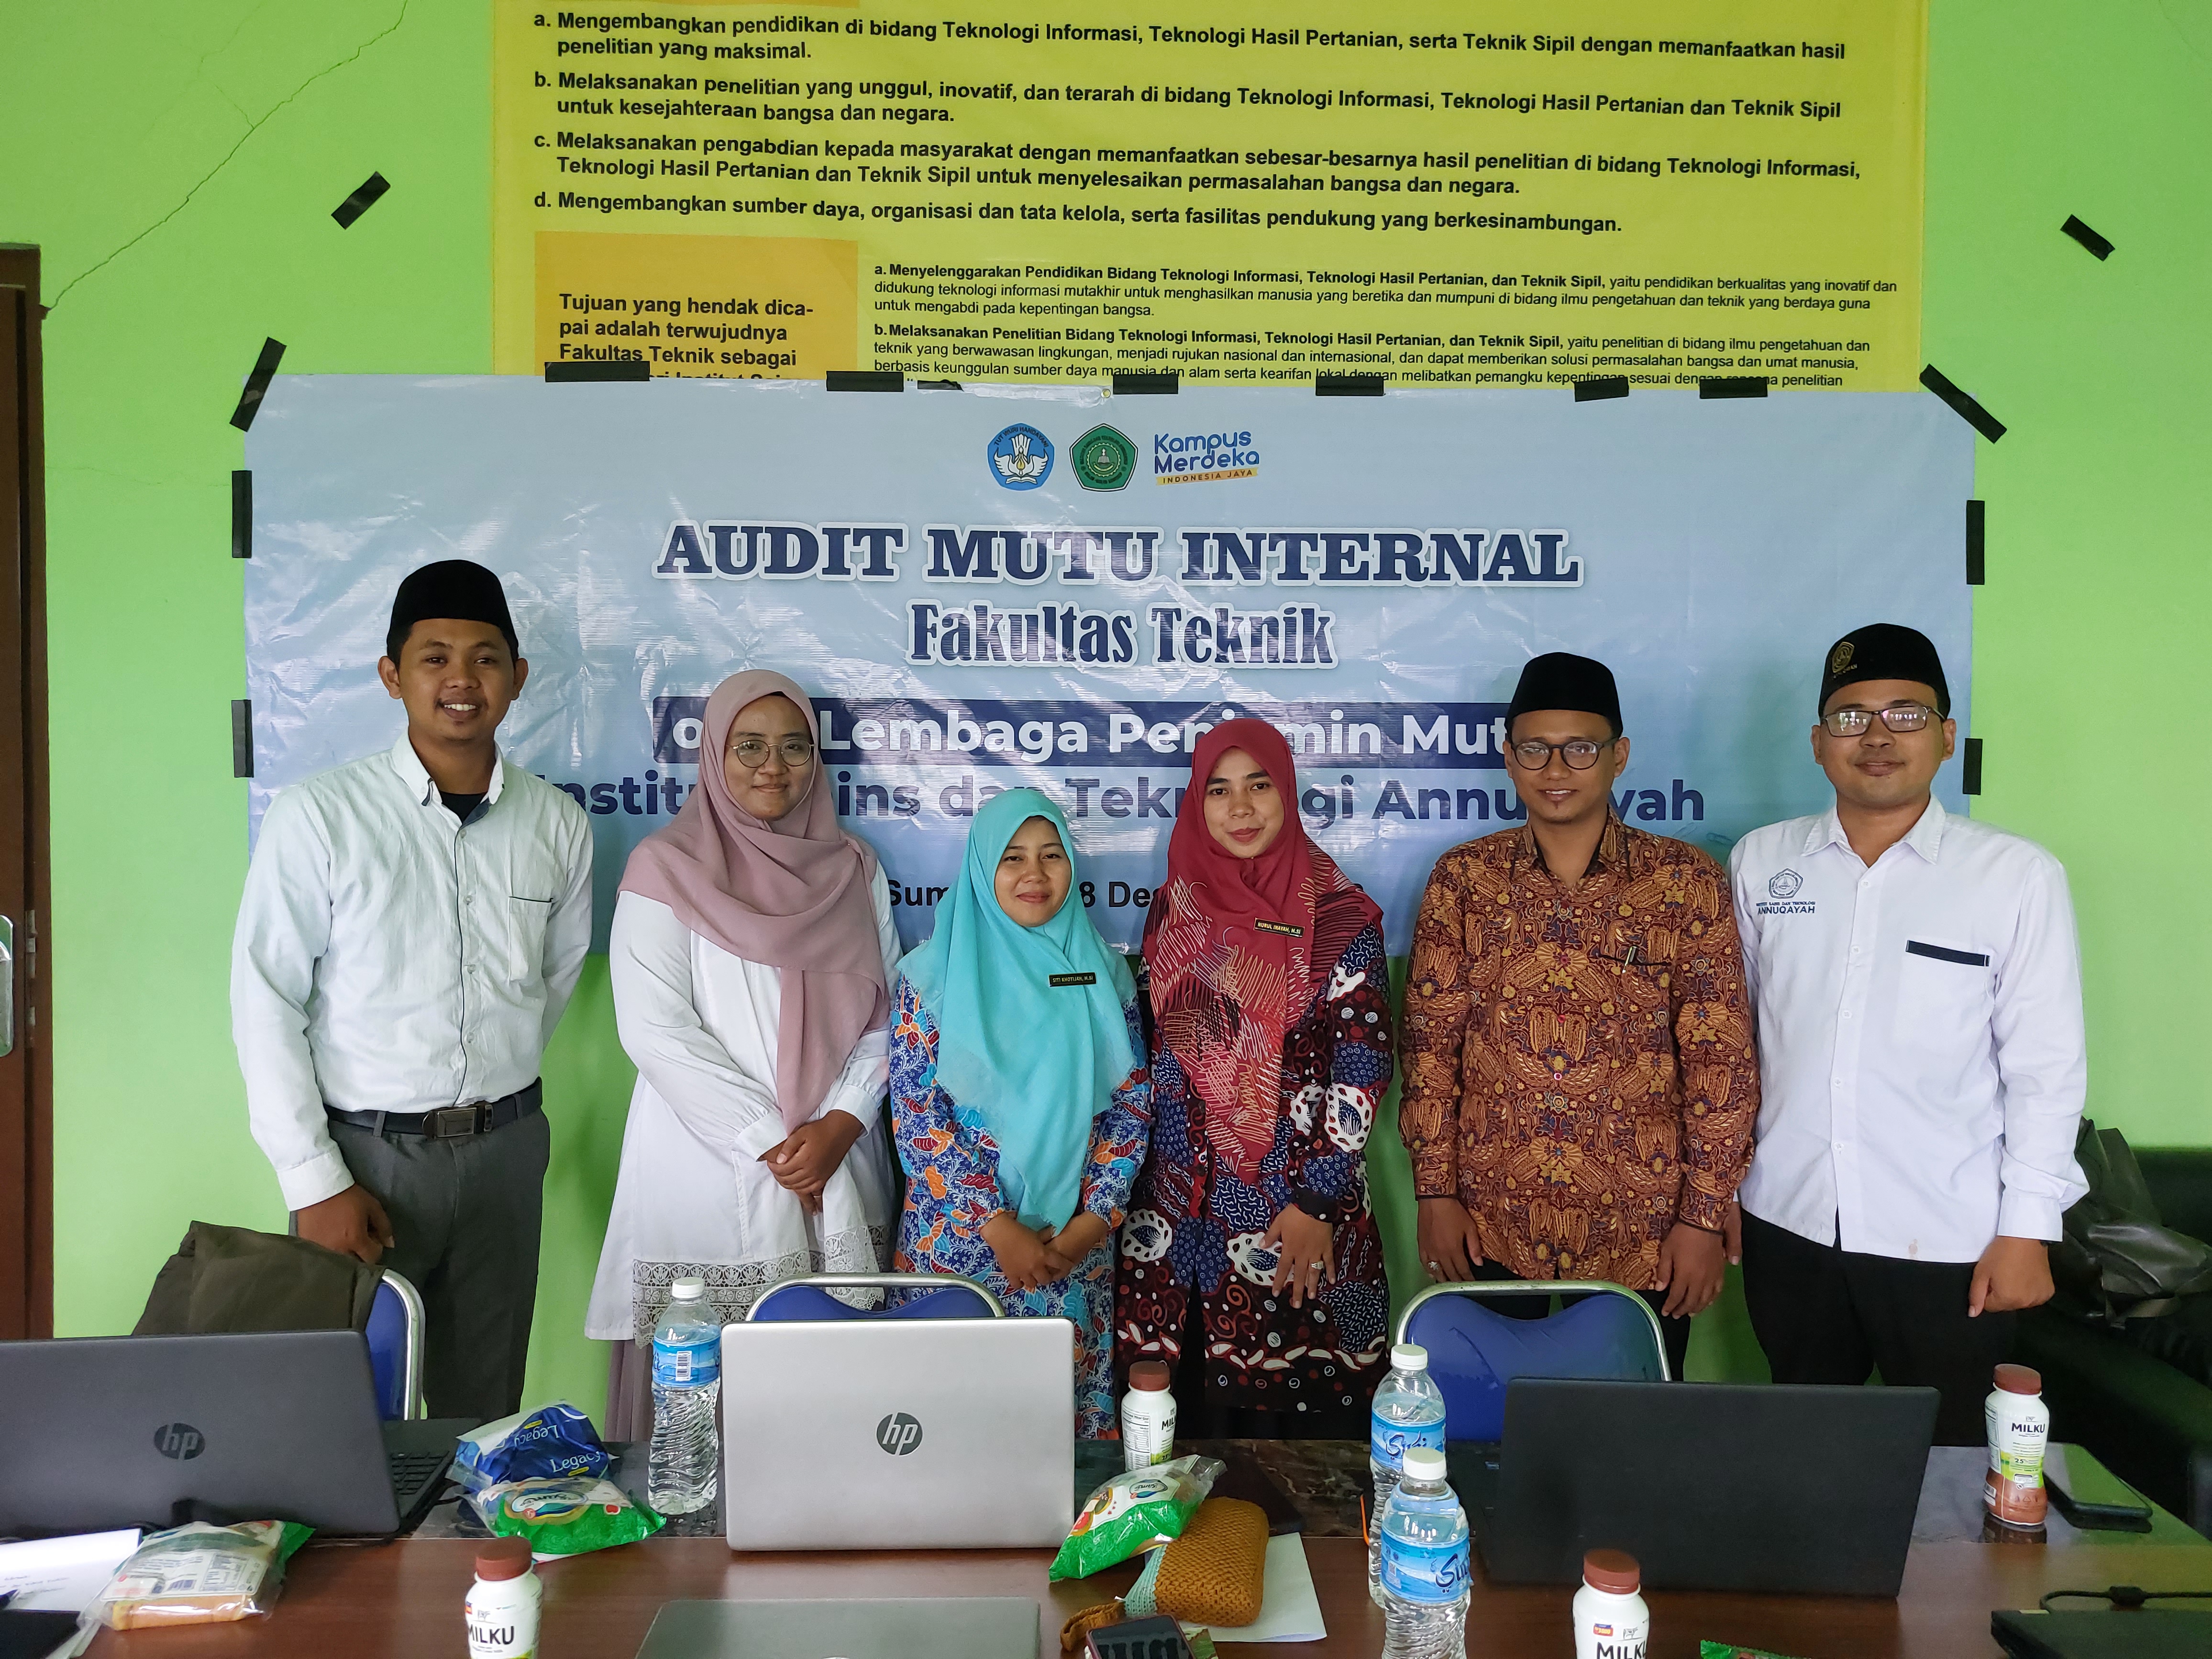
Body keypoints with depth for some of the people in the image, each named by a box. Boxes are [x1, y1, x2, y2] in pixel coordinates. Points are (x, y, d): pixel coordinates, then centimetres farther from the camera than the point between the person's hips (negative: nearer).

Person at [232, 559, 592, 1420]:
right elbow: (265, 1005, -8)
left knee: (486, 1415, 13)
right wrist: (315, 1181, -10)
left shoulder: (558, 825, 1)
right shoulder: (318, 815, -9)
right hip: (364, 1151, -3)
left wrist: (494, 1078, 13)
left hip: (504, 1150, 3)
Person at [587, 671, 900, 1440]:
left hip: (841, 1171, 4)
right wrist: (772, 1143, -12)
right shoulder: (667, 868, -2)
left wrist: (839, 1125, -8)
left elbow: (887, 1012, 7)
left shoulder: (852, 867, 10)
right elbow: (655, 1029, -10)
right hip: (712, 1170, -3)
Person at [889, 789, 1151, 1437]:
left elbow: (1131, 1104, 4)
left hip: (1076, 1244, 2)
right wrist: (998, 1227, -12)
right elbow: (915, 1116, -8)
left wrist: (1093, 1221, -7)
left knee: (1071, 1407, 8)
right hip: (959, 1239, -2)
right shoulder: (935, 972, -4)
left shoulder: (1102, 971, 4)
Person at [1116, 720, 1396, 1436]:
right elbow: (1147, 1048, 12)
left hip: (1300, 1216, -3)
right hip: (1179, 1213, 4)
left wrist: (1316, 1204, -11)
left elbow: (1362, 1071, -7)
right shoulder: (1173, 908, 6)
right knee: (1189, 1416, 9)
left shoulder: (1340, 919, -6)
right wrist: (1139, 1190, 9)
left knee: (1297, 1407, 2)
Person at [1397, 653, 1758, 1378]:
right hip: (1489, 1228, 1)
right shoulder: (1463, 878, 1)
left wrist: (1704, 1217, -6)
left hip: (1642, 1235, -1)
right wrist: (1434, 1192, 0)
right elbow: (1430, 1043, 3)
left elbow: (1722, 1058, -4)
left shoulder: (1687, 881, -3)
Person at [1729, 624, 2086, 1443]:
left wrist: (2027, 1228, -6)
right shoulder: (1759, 861, 1)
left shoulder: (2018, 875, -5)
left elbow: (2045, 1065, -4)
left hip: (1948, 1243, -2)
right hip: (1788, 1224, 2)